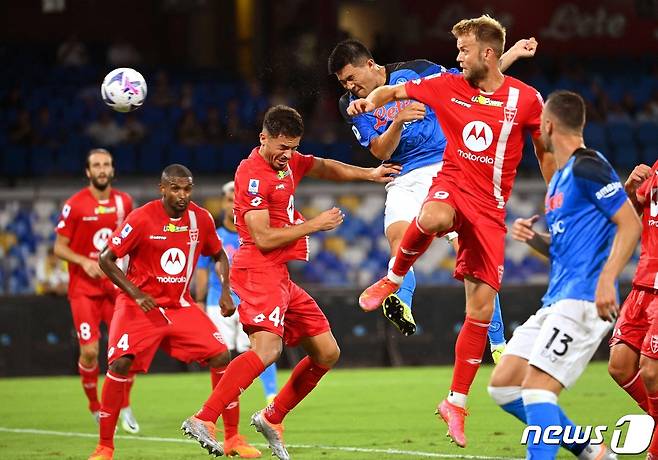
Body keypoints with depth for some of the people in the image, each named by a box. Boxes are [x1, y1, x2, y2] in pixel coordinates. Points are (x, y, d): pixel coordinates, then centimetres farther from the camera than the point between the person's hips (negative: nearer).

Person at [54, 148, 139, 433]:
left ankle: (125, 407, 13)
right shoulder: (74, 205, -7)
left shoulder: (124, 202, 5)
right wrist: (84, 261, -19)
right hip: (84, 289, -3)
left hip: (116, 286, 3)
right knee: (89, 351, -9)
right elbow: (59, 248, -3)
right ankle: (95, 408, 12)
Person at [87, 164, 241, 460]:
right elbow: (106, 259, -9)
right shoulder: (142, 218, -14)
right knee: (121, 363, -21)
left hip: (181, 306, 4)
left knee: (221, 357, -9)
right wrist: (135, 293, -18)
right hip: (139, 304, -4)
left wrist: (225, 291, 3)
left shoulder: (201, 219, 0)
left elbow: (218, 255, 18)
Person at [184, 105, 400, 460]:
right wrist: (314, 225, -11)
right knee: (267, 347, -31)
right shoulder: (253, 173, -14)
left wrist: (369, 174, 23)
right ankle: (204, 419, -40)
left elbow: (324, 168, 35)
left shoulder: (287, 161, 14)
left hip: (280, 277, 10)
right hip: (260, 271, -10)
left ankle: (271, 418, 18)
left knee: (327, 353, 11)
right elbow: (264, 239, -19)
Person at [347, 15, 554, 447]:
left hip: (491, 207, 0)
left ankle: (456, 403, 9)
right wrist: (371, 100, -12)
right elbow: (395, 91, 11)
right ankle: (394, 279, -11)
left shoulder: (526, 99, -3)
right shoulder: (448, 86, 2)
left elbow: (546, 150, 10)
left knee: (482, 309, -3)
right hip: (452, 184, 0)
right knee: (433, 219, -41)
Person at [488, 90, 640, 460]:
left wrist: (607, 279, -25)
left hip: (583, 300, -10)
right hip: (557, 301, 10)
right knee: (503, 385, 6)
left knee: (536, 386, -19)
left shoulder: (587, 166, -9)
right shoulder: (559, 179, 21)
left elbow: (631, 224, -15)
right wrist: (533, 238, 9)